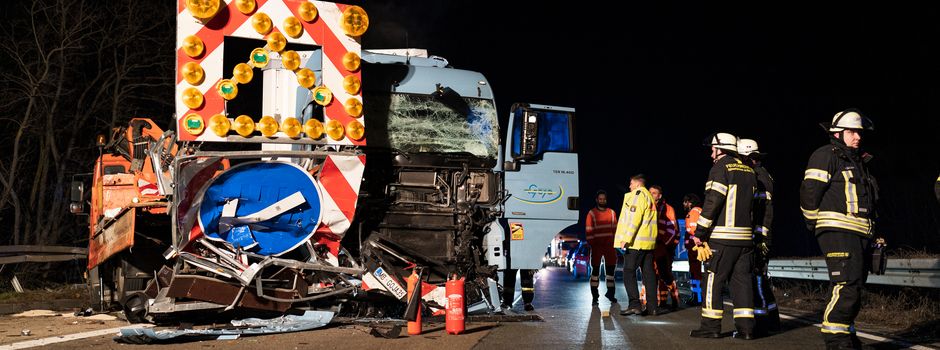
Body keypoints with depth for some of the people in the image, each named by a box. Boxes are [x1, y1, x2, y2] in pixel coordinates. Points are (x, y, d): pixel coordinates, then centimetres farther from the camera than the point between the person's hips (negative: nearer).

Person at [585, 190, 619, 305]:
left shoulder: (612, 213, 11)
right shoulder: (592, 213, 0)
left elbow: (615, 229, 12)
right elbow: (588, 231, -4)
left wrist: (615, 242, 4)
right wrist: (591, 244, -10)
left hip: (609, 245, 3)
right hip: (597, 246, -3)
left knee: (610, 268, 8)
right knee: (595, 269, -1)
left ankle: (610, 292, 21)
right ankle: (594, 296, 2)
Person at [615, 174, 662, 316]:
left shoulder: (638, 195, -7)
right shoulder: (650, 198, 21)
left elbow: (634, 219, -18)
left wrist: (626, 239, -21)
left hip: (636, 242, -9)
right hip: (649, 242, 9)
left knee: (629, 272, -7)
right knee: (648, 273, 9)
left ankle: (634, 304, -14)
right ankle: (652, 306, 9)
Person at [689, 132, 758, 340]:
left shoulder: (721, 167, -7)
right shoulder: (749, 171, 17)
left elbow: (712, 202, -15)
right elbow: (755, 203, 19)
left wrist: (700, 233, -12)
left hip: (722, 237, -7)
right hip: (746, 236, 7)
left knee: (713, 280, -2)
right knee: (742, 280, 8)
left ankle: (711, 327, -1)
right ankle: (746, 327, 5)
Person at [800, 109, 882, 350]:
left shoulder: (858, 162, 24)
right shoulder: (826, 156, -4)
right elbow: (809, 192, -12)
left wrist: (874, 236, 21)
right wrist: (814, 224, -3)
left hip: (860, 235, 9)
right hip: (838, 232, -9)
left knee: (853, 289, 12)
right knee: (847, 288, -17)